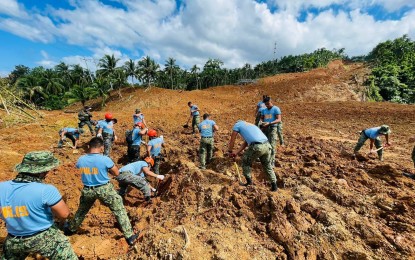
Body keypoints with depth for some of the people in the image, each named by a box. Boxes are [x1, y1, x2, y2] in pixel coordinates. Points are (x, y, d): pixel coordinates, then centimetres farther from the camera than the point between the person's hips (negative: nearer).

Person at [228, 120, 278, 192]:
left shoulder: (237, 124, 18)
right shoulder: (251, 125, 36)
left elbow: (232, 140, 22)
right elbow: (245, 143, 34)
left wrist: (230, 151, 37)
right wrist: (236, 153, 35)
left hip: (257, 147, -6)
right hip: (267, 145, 7)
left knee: (245, 162, 20)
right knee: (267, 166, 27)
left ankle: (249, 181, 23)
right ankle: (274, 185, 32)